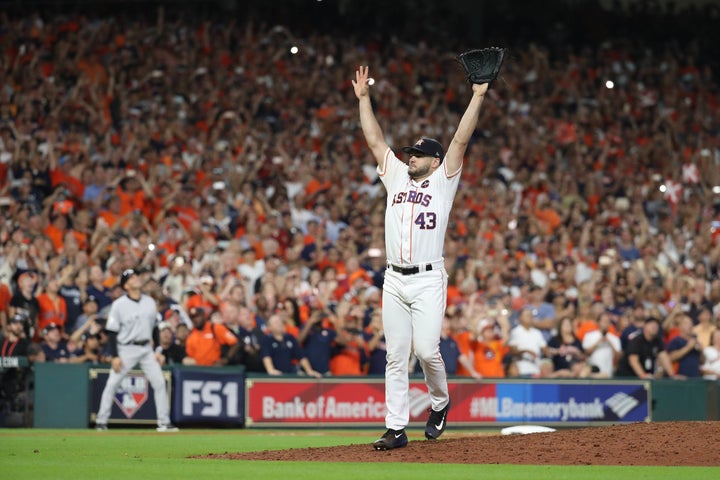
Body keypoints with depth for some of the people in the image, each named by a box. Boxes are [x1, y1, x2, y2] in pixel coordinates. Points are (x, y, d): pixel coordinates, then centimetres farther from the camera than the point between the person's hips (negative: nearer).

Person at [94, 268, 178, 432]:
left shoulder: (150, 302, 7)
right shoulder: (119, 305, -8)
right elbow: (112, 332, -7)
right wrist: (114, 356, -13)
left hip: (146, 349, 4)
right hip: (126, 349, -4)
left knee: (159, 383, -2)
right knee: (112, 384, -7)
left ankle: (164, 423, 4)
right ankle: (101, 421, 2)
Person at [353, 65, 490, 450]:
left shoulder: (443, 181, 6)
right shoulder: (397, 177, 17)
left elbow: (460, 141, -1)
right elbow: (374, 140, 18)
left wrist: (478, 97, -6)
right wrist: (363, 98, 16)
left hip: (428, 280, -4)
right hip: (394, 280, 5)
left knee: (426, 349, -12)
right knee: (396, 356, 2)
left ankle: (439, 403, 16)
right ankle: (396, 429, 3)